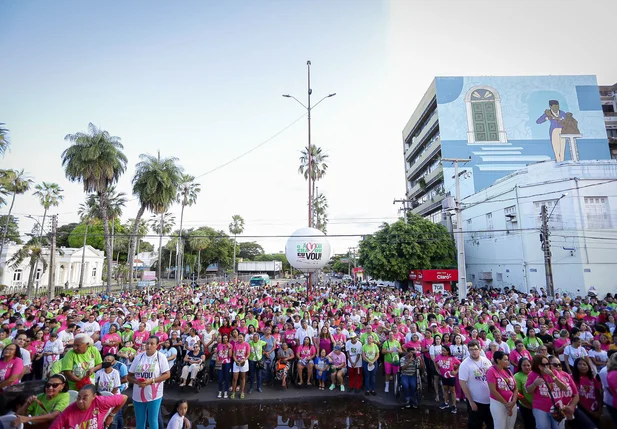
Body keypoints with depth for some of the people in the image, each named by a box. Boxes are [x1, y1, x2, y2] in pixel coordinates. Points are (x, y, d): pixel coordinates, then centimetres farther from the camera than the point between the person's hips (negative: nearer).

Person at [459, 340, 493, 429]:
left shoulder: (486, 360, -3)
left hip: (490, 399, 5)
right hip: (476, 401, -5)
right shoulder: (465, 364, -18)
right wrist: (470, 401, -17)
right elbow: (462, 383, -17)